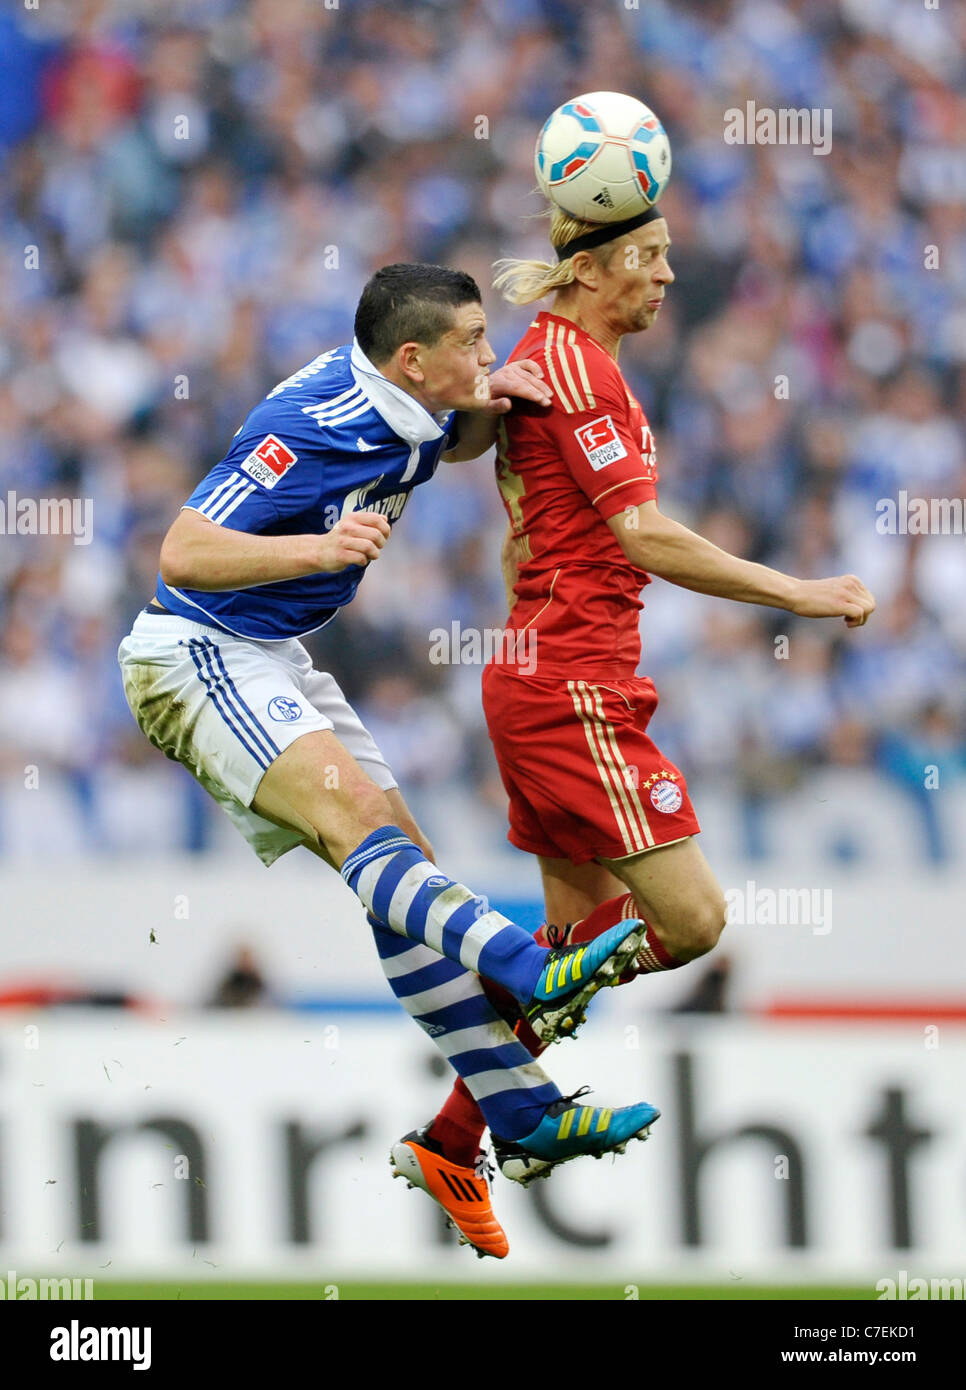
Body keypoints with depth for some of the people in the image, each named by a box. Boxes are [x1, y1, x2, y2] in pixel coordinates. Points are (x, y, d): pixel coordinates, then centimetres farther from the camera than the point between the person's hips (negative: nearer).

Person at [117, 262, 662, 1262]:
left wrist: (488, 407, 2)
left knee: (404, 869, 3)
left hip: (274, 662, 10)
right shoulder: (311, 429, -25)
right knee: (358, 815, -29)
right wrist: (321, 547, -41)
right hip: (196, 656, -10)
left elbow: (455, 444, 26)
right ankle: (532, 972, -50)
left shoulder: (402, 409, 0)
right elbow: (182, 553, -29)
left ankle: (523, 1111, 2)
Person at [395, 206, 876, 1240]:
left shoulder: (544, 358, 18)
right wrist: (796, 594, -17)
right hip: (575, 690, -11)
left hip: (537, 681, 11)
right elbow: (645, 539, -20)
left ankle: (452, 1140, 15)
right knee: (688, 919, -13)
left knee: (583, 928, 13)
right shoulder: (572, 363, -14)